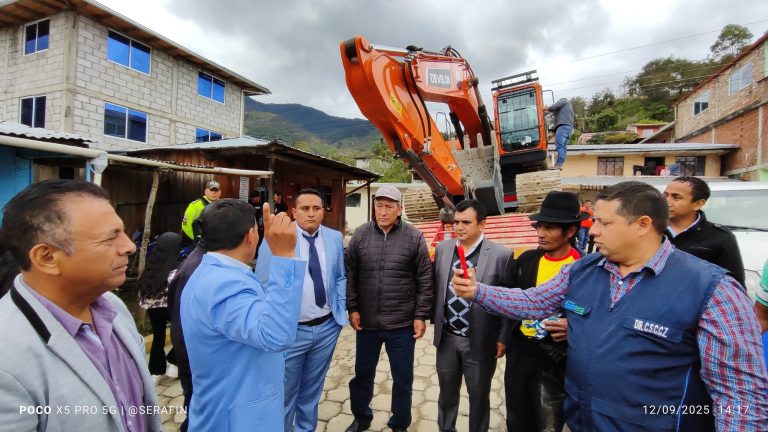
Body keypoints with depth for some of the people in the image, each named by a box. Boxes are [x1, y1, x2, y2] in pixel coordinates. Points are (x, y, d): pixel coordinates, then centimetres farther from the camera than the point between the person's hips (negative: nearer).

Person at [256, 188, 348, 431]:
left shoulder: (335, 238, 1)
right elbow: (263, 284, -8)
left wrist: (341, 309, 4)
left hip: (327, 327, 4)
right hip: (289, 330, -3)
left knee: (312, 389, 23)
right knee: (285, 392, 14)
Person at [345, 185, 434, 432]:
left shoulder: (414, 237, -6)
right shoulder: (360, 235, -2)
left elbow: (425, 280, -4)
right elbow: (350, 275, 2)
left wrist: (421, 315, -5)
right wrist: (352, 308, -2)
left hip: (402, 324, -1)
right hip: (366, 321, 2)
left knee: (403, 379, 14)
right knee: (362, 374, 19)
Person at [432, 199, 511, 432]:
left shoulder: (501, 254, -13)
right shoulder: (442, 248, -1)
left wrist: (503, 338, -7)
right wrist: (435, 320, 8)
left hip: (480, 341, -3)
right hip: (446, 338, 4)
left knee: (478, 396, 17)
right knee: (447, 391, 23)